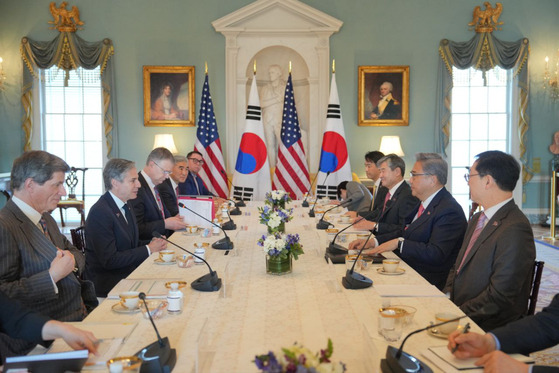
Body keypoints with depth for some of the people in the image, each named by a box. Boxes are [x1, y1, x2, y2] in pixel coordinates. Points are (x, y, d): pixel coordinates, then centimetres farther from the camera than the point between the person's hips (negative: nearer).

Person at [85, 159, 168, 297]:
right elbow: (109, 260, -21)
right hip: (107, 284, -8)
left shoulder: (124, 206, 10)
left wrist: (151, 243, -3)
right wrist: (148, 249, -15)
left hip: (129, 273, 8)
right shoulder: (99, 213, -18)